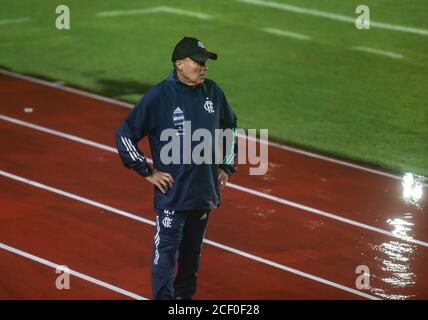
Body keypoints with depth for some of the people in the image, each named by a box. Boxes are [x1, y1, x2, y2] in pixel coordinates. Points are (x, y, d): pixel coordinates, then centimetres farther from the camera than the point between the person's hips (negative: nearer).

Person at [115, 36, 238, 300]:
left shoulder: (213, 92, 3)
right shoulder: (159, 97, -13)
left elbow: (230, 127, 22)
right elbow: (124, 135, -9)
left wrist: (227, 166, 17)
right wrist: (147, 171, -9)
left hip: (205, 190, 6)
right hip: (172, 191, -6)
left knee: (192, 251, 18)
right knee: (167, 251, -8)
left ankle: (185, 295, 32)